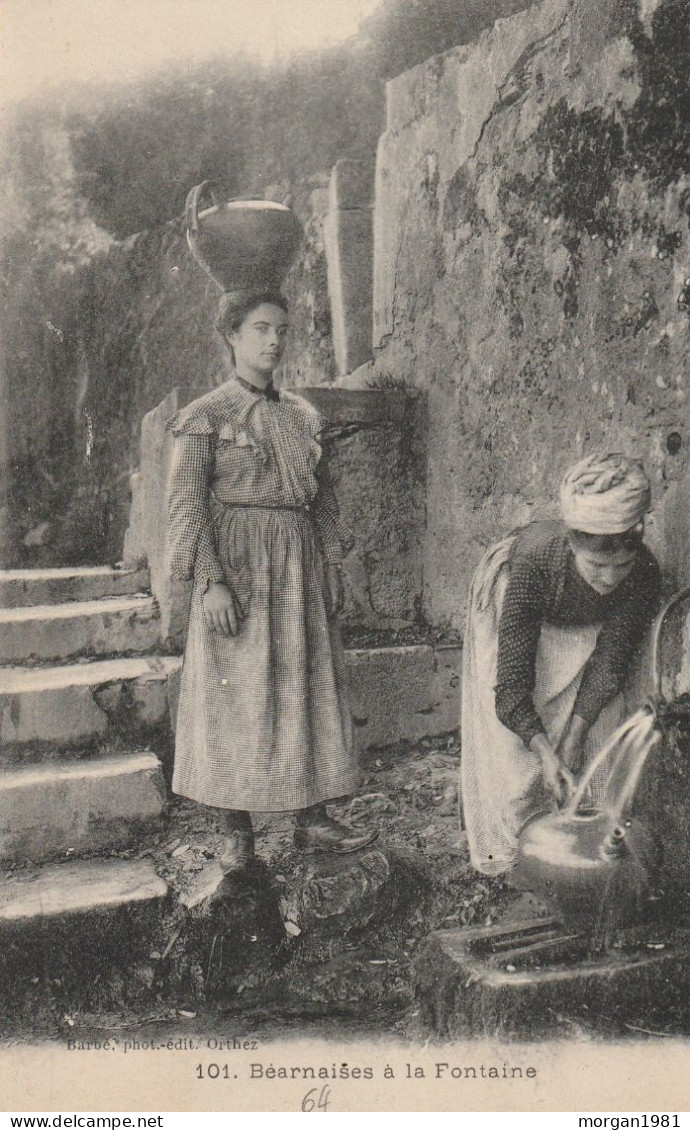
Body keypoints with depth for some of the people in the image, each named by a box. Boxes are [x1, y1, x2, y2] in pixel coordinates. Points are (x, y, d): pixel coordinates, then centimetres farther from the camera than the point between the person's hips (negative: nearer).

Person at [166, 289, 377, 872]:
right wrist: (211, 581, -16)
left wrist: (332, 568, 10)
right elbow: (187, 507, -8)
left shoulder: (305, 415, 12)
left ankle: (314, 821, 16)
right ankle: (237, 832, 12)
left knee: (311, 688, 6)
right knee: (236, 696, 0)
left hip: (301, 568, 5)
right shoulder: (205, 417, -3)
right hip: (238, 567, -5)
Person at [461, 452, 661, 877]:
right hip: (514, 605, -3)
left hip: (585, 630, 3)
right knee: (515, 751, -6)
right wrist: (546, 753, -44)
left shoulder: (644, 576, -34)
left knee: (602, 732, -3)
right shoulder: (534, 564, -44)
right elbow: (512, 687, -38)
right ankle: (511, 850, 13)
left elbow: (610, 663, -18)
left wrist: (575, 734, -21)